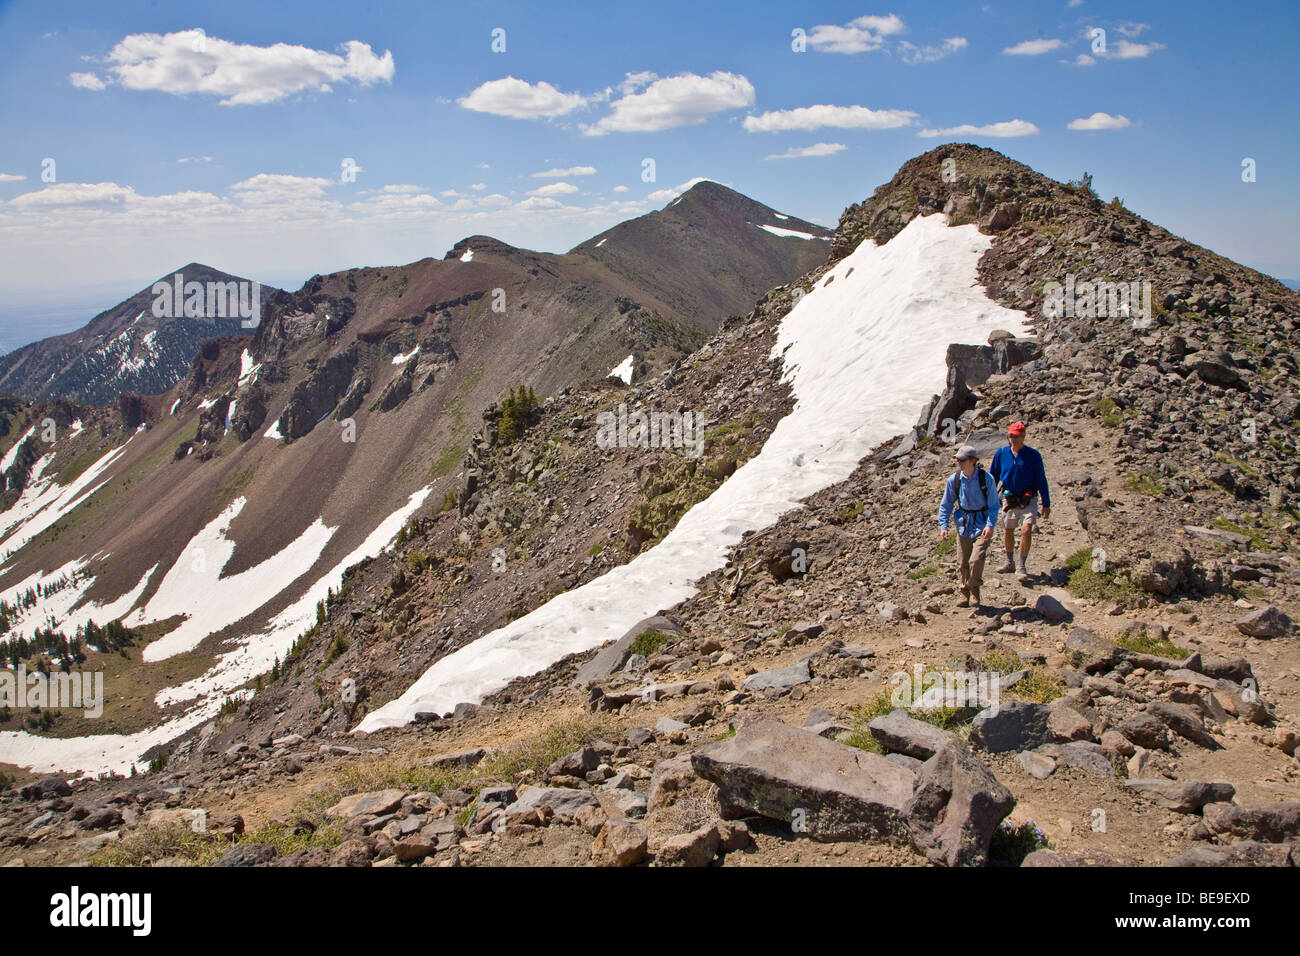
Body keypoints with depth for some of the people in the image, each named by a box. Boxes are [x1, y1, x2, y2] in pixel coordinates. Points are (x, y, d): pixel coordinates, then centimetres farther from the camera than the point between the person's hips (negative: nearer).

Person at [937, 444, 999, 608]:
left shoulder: (986, 478, -11)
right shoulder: (953, 480, -4)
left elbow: (993, 505, -5)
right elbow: (946, 505, 6)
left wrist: (990, 525, -18)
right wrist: (943, 526, -4)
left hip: (982, 525, -3)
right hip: (963, 525, 3)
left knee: (976, 560, -16)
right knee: (964, 563, 8)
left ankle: (974, 592, 7)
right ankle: (965, 594, 27)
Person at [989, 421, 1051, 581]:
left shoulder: (1033, 455, -11)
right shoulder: (1001, 453, -4)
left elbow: (1041, 480, -4)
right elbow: (993, 477, 7)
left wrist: (1046, 504, -3)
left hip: (1028, 500, -3)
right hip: (1009, 499, 3)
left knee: (1026, 530, -18)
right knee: (1008, 531, 15)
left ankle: (1022, 566, -7)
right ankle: (1010, 563, 35)